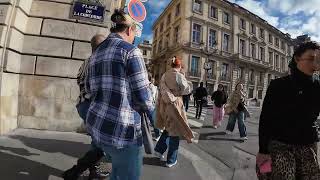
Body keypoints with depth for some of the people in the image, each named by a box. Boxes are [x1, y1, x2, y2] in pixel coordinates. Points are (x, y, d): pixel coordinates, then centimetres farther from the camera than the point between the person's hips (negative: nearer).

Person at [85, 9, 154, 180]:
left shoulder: (97, 53, 13)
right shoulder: (130, 50, -11)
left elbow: (90, 87, 18)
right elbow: (142, 94, -15)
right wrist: (149, 110, 6)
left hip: (96, 122, 9)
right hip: (120, 129, -9)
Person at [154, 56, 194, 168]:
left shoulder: (164, 75, 4)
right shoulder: (179, 76, -13)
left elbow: (162, 89, 0)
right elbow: (187, 90, -7)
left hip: (164, 104, 6)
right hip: (175, 104, -6)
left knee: (168, 128, 25)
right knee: (175, 131, 7)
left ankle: (159, 149, 23)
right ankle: (171, 160, 18)